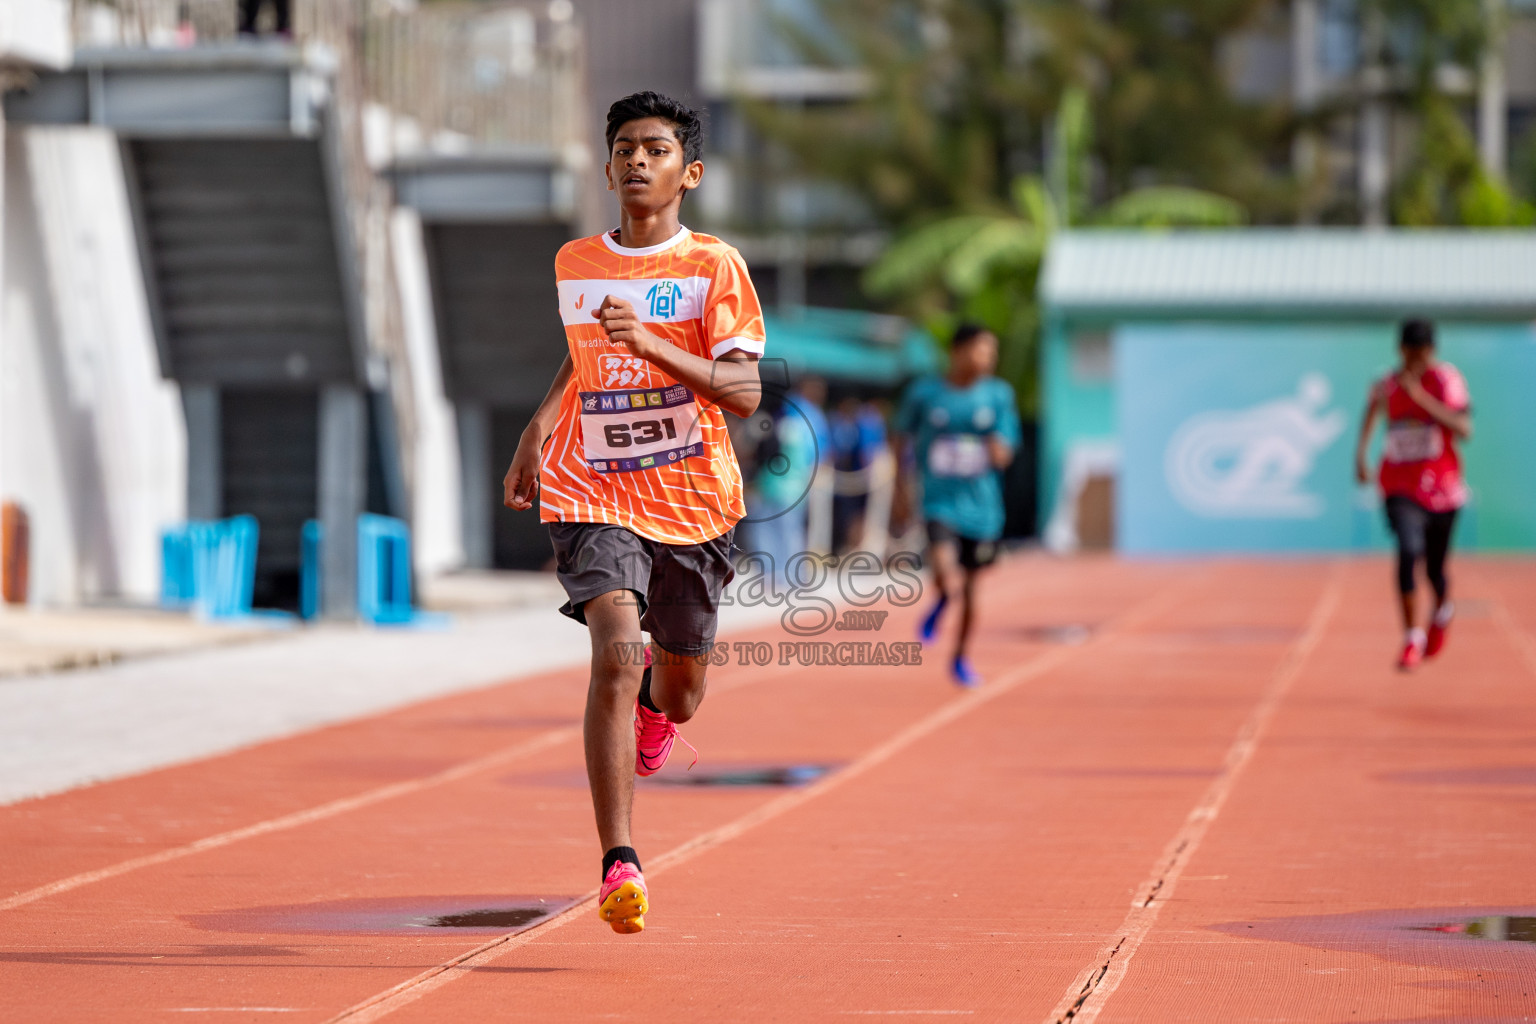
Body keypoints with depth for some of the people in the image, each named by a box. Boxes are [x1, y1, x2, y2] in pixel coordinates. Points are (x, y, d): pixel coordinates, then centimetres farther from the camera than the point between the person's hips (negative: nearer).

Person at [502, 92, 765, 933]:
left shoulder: (714, 267, -5)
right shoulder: (574, 265, 6)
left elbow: (745, 393, -14)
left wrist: (651, 344, -26)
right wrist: (540, 425, 17)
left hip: (692, 503, 0)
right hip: (592, 494, 0)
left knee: (677, 698, 12)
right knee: (616, 652, -23)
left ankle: (653, 692, 54)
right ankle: (619, 865, -24)